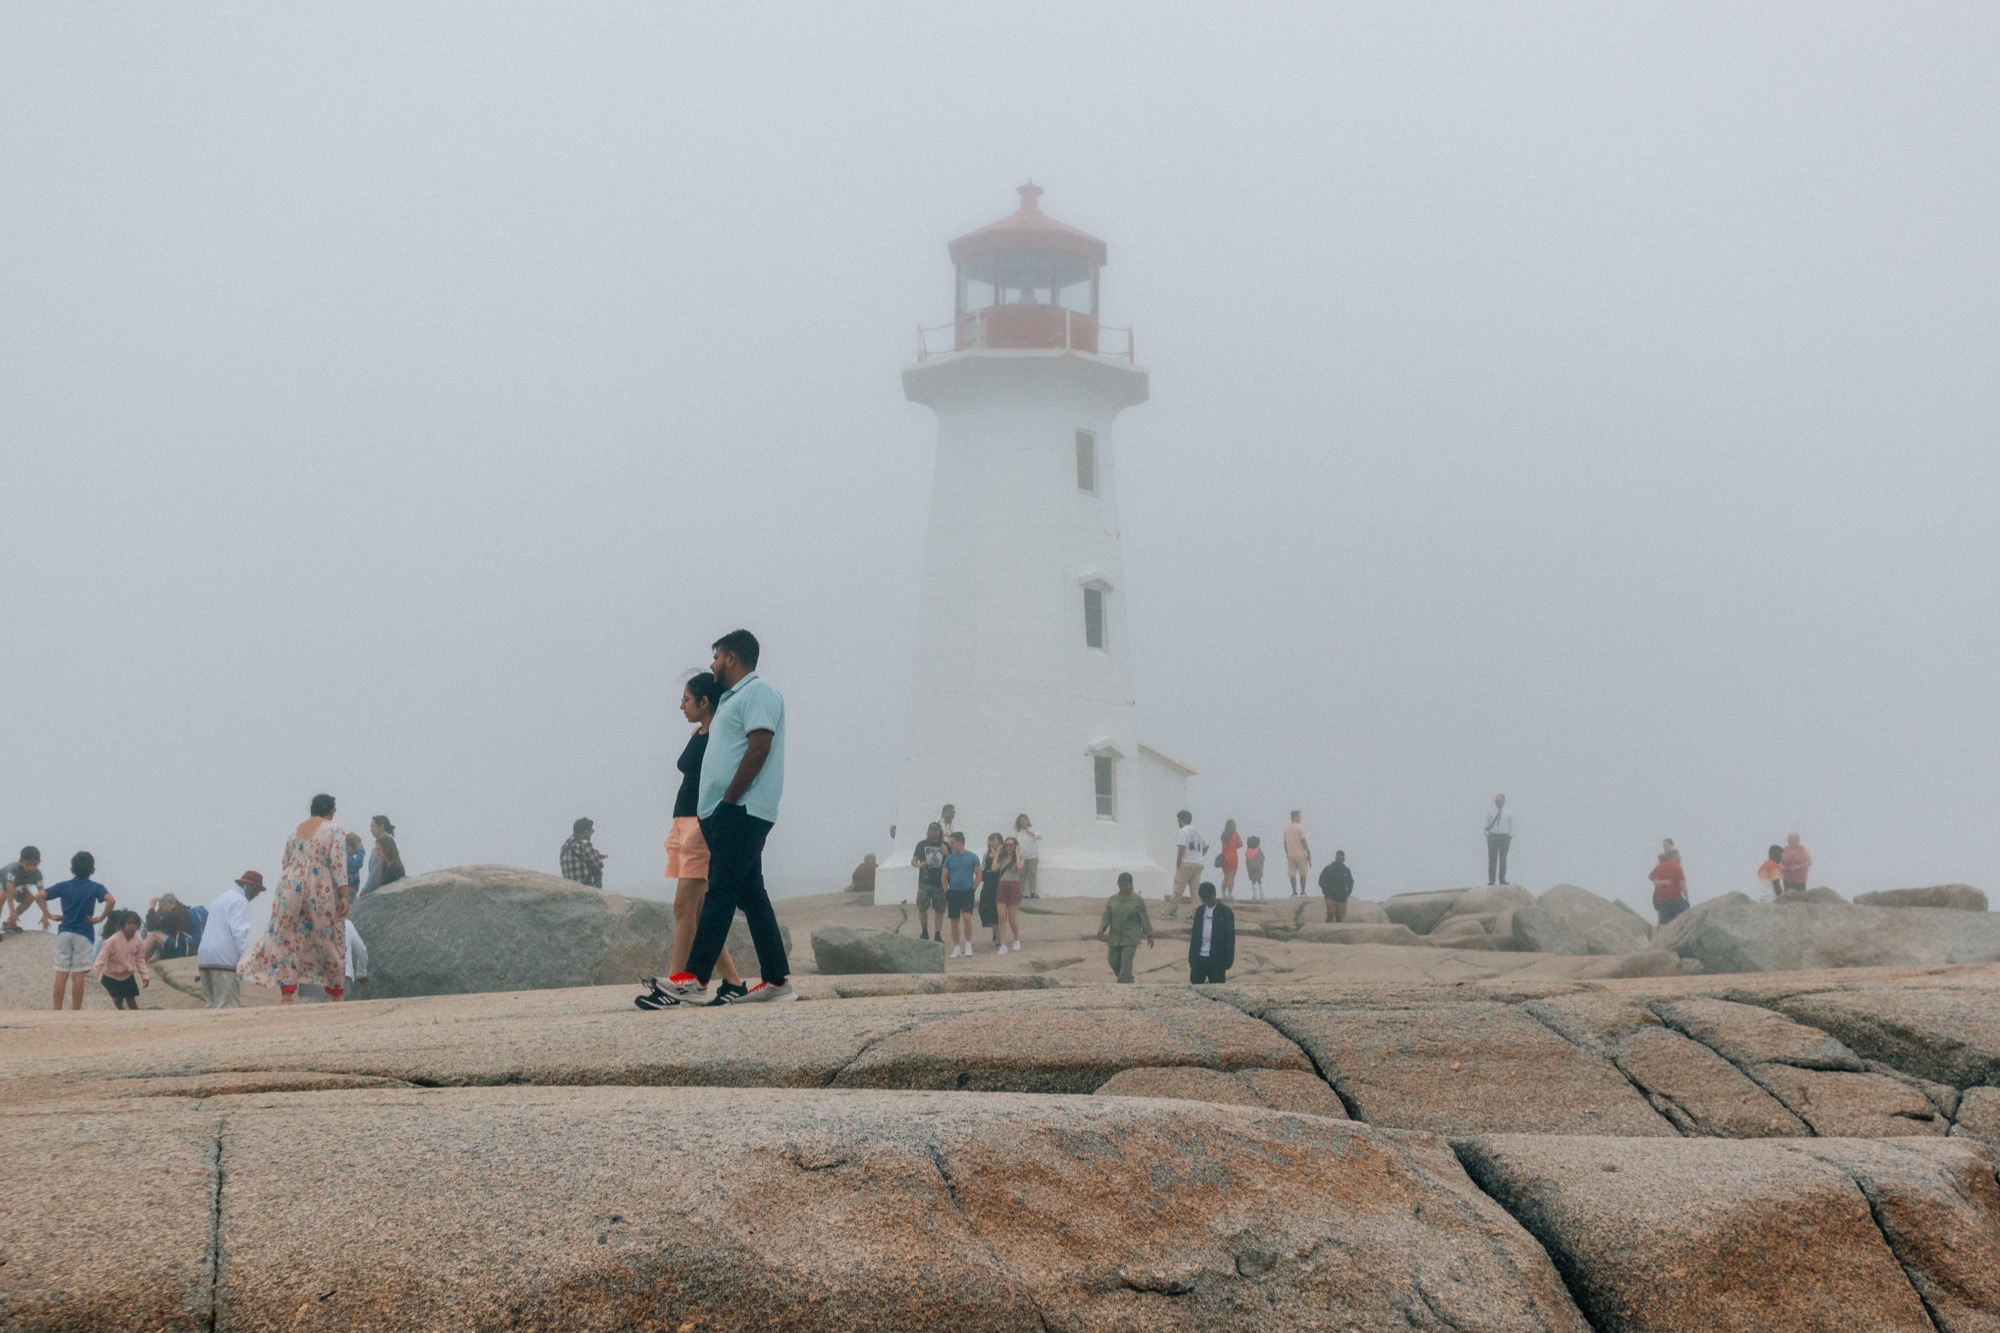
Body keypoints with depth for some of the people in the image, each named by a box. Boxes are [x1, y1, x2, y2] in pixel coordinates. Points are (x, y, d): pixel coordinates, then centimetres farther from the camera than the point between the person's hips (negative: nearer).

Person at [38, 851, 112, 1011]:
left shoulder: (63, 886, 5)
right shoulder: (95, 887, -2)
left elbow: (39, 896, -4)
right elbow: (111, 901, -20)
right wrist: (100, 918, -10)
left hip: (64, 933, 2)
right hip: (83, 934, -2)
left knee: (61, 973, 4)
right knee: (78, 975, -1)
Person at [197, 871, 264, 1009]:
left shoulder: (221, 898, 25)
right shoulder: (240, 901, -5)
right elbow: (239, 932, -16)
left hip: (204, 957, 9)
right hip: (224, 958, -9)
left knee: (211, 1004, 8)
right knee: (228, 1005, -13)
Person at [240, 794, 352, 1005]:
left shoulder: (296, 829, 16)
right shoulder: (335, 830, 1)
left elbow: (285, 863, 18)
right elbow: (338, 862, -10)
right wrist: (344, 895, -13)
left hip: (290, 885, 4)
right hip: (320, 890, -4)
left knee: (287, 940, 4)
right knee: (328, 940, 8)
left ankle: (287, 995, -6)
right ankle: (336, 994, 16)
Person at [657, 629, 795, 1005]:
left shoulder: (758, 692, -6)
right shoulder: (733, 698, 25)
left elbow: (759, 747, -19)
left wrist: (728, 800, -19)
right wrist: (710, 809, 14)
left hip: (741, 812, -10)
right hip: (726, 814, 10)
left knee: (720, 894, -12)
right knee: (750, 895, 7)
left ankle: (695, 979, -16)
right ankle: (777, 980, 7)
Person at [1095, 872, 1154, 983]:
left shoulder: (1138, 901, -3)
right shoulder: (1112, 900, 6)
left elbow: (1144, 919, 0)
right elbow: (1106, 917, 0)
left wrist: (1149, 935, 1)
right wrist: (1101, 929, -16)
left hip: (1130, 939, -4)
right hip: (1114, 937, 4)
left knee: (1126, 965, -11)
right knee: (1113, 962, 10)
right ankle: (1128, 979, 33)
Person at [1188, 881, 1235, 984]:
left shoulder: (1225, 912, -2)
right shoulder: (1200, 910, 12)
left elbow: (1230, 937, -4)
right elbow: (1194, 934, 14)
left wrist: (1228, 961, -9)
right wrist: (1191, 958, 7)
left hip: (1217, 960, -4)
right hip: (1199, 958, 4)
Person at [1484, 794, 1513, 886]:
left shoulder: (1509, 814, 6)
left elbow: (1511, 827, 7)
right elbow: (1487, 825, 10)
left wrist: (1511, 837, 0)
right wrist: (1487, 834, 1)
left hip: (1505, 837, 0)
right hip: (1493, 836, 0)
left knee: (1503, 859, 6)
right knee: (1492, 859, -3)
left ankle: (1502, 879, 11)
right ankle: (1491, 880, -1)